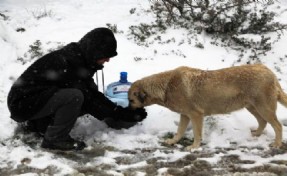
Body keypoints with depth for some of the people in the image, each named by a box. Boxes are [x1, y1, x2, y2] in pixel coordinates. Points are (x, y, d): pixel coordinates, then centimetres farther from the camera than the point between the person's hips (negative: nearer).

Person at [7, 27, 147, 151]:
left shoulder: (79, 57, 3)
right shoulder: (68, 62, -25)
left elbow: (93, 94, 7)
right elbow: (88, 100, -21)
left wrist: (122, 111, 0)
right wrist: (121, 115, -16)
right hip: (22, 102, -10)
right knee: (75, 96, -29)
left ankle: (39, 122, 14)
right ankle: (55, 139, -11)